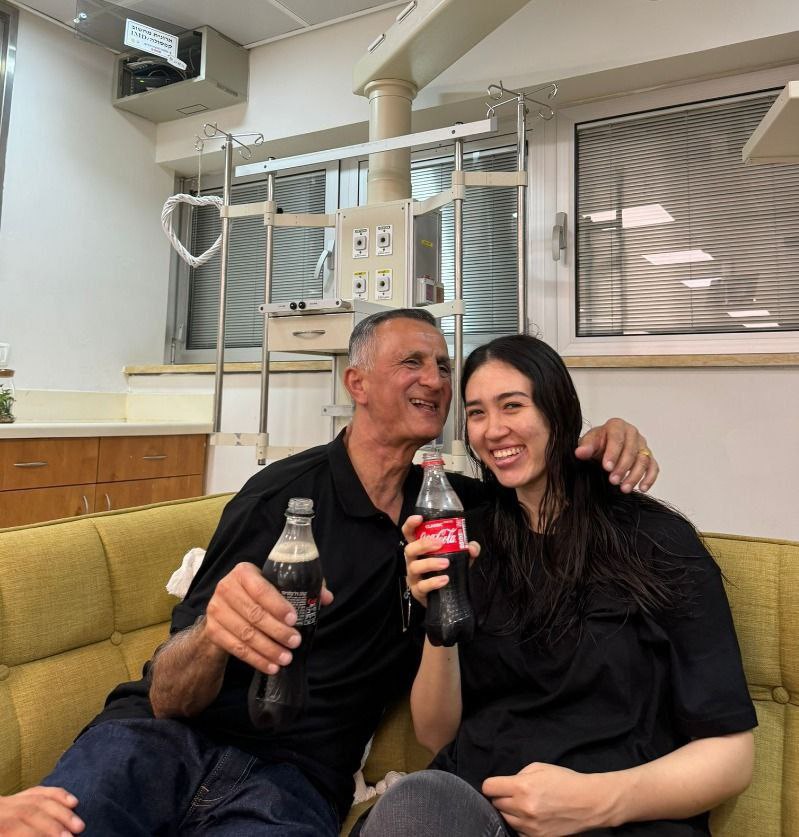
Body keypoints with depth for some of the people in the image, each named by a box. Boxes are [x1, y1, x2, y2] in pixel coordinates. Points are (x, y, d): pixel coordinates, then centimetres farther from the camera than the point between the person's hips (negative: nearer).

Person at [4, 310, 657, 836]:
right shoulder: (285, 492, -8)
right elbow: (168, 699, -8)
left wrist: (609, 436, -2)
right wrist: (212, 635, -32)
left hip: (296, 777, 3)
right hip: (167, 739, -2)